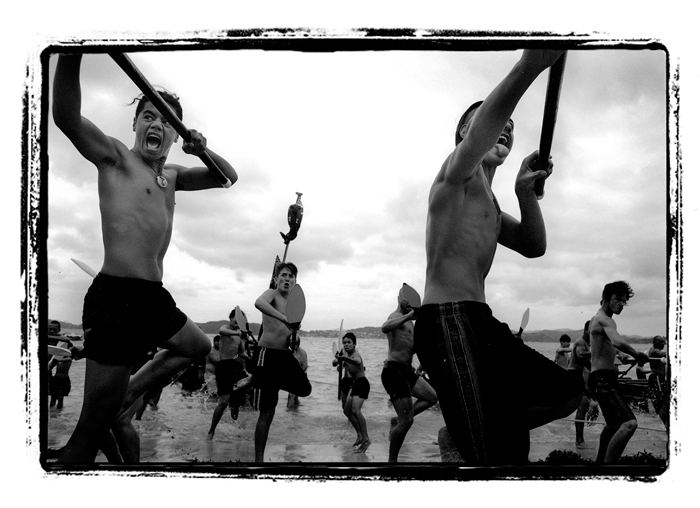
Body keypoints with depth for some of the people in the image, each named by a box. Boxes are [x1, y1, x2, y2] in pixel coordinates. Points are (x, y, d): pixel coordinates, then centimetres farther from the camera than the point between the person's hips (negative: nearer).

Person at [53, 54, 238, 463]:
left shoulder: (172, 176, 19)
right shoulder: (116, 158, -1)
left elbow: (227, 177, 23)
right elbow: (67, 118, -19)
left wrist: (203, 151, 0)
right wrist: (71, 56, -36)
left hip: (154, 297, 9)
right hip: (116, 296, -8)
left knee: (199, 347, 31)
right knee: (93, 430, -9)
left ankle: (125, 395, 32)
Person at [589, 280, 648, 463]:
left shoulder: (597, 319, 17)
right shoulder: (605, 320, -17)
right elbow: (617, 342, -37)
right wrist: (637, 355, -23)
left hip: (603, 379, 11)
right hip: (602, 379, -11)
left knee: (613, 424, 28)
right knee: (629, 424, -26)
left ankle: (600, 460, 41)